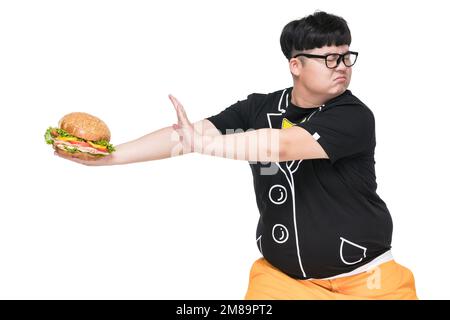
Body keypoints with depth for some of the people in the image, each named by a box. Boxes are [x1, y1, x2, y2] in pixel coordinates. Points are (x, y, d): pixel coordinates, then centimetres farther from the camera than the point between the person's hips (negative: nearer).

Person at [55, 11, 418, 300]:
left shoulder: (354, 117, -14)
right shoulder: (259, 109, -2)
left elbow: (280, 145, -29)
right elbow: (184, 133, -8)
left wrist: (200, 142, -36)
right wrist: (109, 156, -16)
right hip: (280, 274, 3)